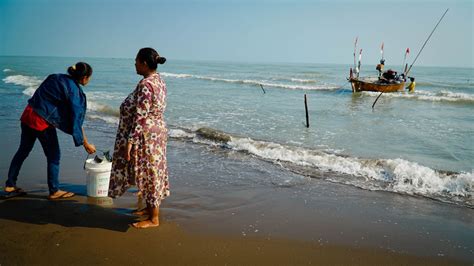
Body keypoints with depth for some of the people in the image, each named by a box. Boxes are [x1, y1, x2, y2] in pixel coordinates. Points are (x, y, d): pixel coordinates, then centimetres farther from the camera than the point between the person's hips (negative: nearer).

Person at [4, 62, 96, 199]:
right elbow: (77, 121, -14)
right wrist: (86, 144, -8)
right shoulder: (74, 90, -13)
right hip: (42, 121, -8)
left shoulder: (56, 77, 9)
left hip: (27, 115, 8)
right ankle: (54, 191, 17)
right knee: (54, 156, 7)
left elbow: (41, 96, 14)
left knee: (23, 150, 21)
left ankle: (10, 185, 33)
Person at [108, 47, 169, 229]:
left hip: (145, 137, -10)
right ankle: (150, 208, 35)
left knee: (148, 175, 1)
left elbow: (140, 118, -25)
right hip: (156, 133, 10)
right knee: (151, 173, 19)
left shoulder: (145, 85, -22)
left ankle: (154, 219, 13)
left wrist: (129, 142, -22)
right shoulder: (158, 80, 8)